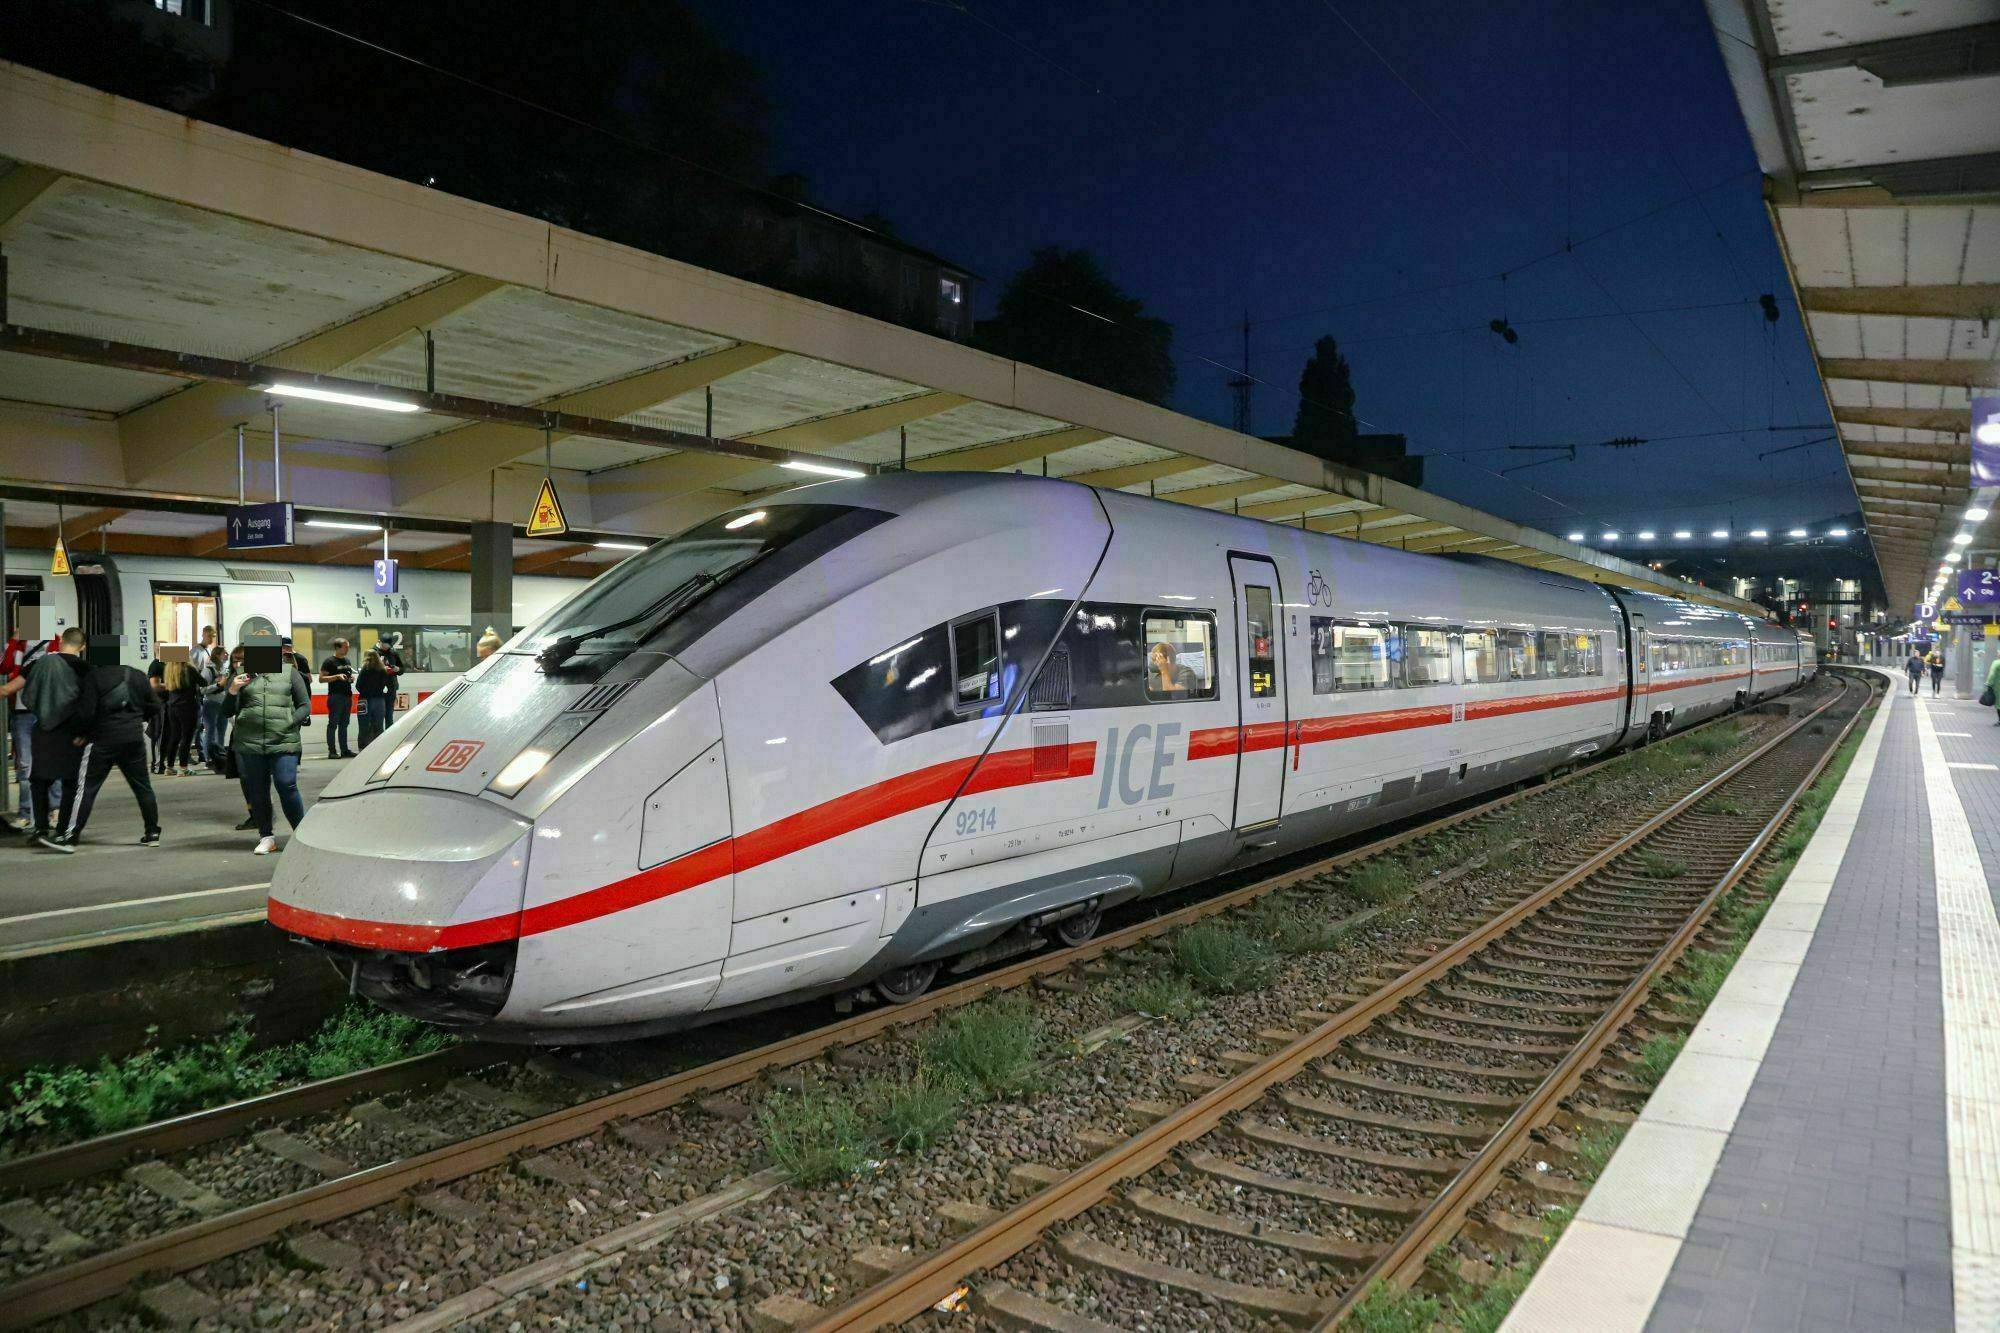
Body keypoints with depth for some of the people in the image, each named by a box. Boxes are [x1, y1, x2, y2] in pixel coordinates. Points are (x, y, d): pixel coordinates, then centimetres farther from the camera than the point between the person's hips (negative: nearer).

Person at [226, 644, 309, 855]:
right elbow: (229, 712, 9)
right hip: (249, 743, 2)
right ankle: (266, 837, 17)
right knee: (257, 790, 7)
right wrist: (233, 691, -9)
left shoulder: (289, 672, 9)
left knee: (287, 787, -10)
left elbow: (305, 705, 9)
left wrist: (291, 723, -7)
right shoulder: (242, 676, 11)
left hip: (283, 742, -2)